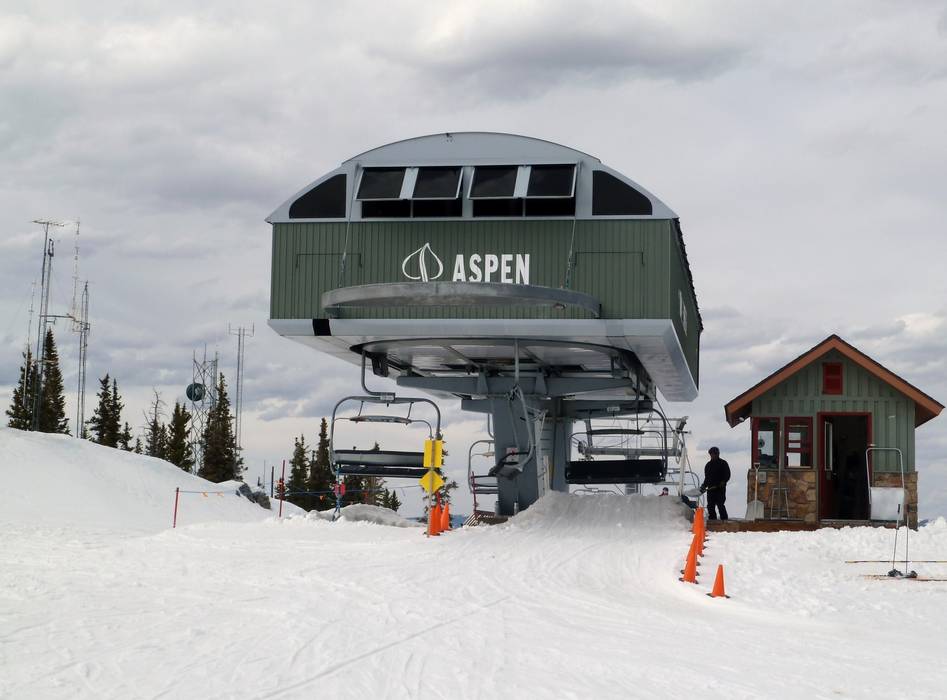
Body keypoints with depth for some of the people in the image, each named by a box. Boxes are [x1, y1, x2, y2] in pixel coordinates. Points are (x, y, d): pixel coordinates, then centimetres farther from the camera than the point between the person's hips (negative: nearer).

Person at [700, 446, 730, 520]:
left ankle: (724, 520, -11)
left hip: (720, 489, -6)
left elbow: (727, 475, -3)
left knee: (720, 505, -13)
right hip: (710, 489, 6)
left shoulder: (723, 463, 3)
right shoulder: (708, 465, 20)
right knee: (710, 506, 4)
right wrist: (704, 485, 11)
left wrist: (723, 482, -19)